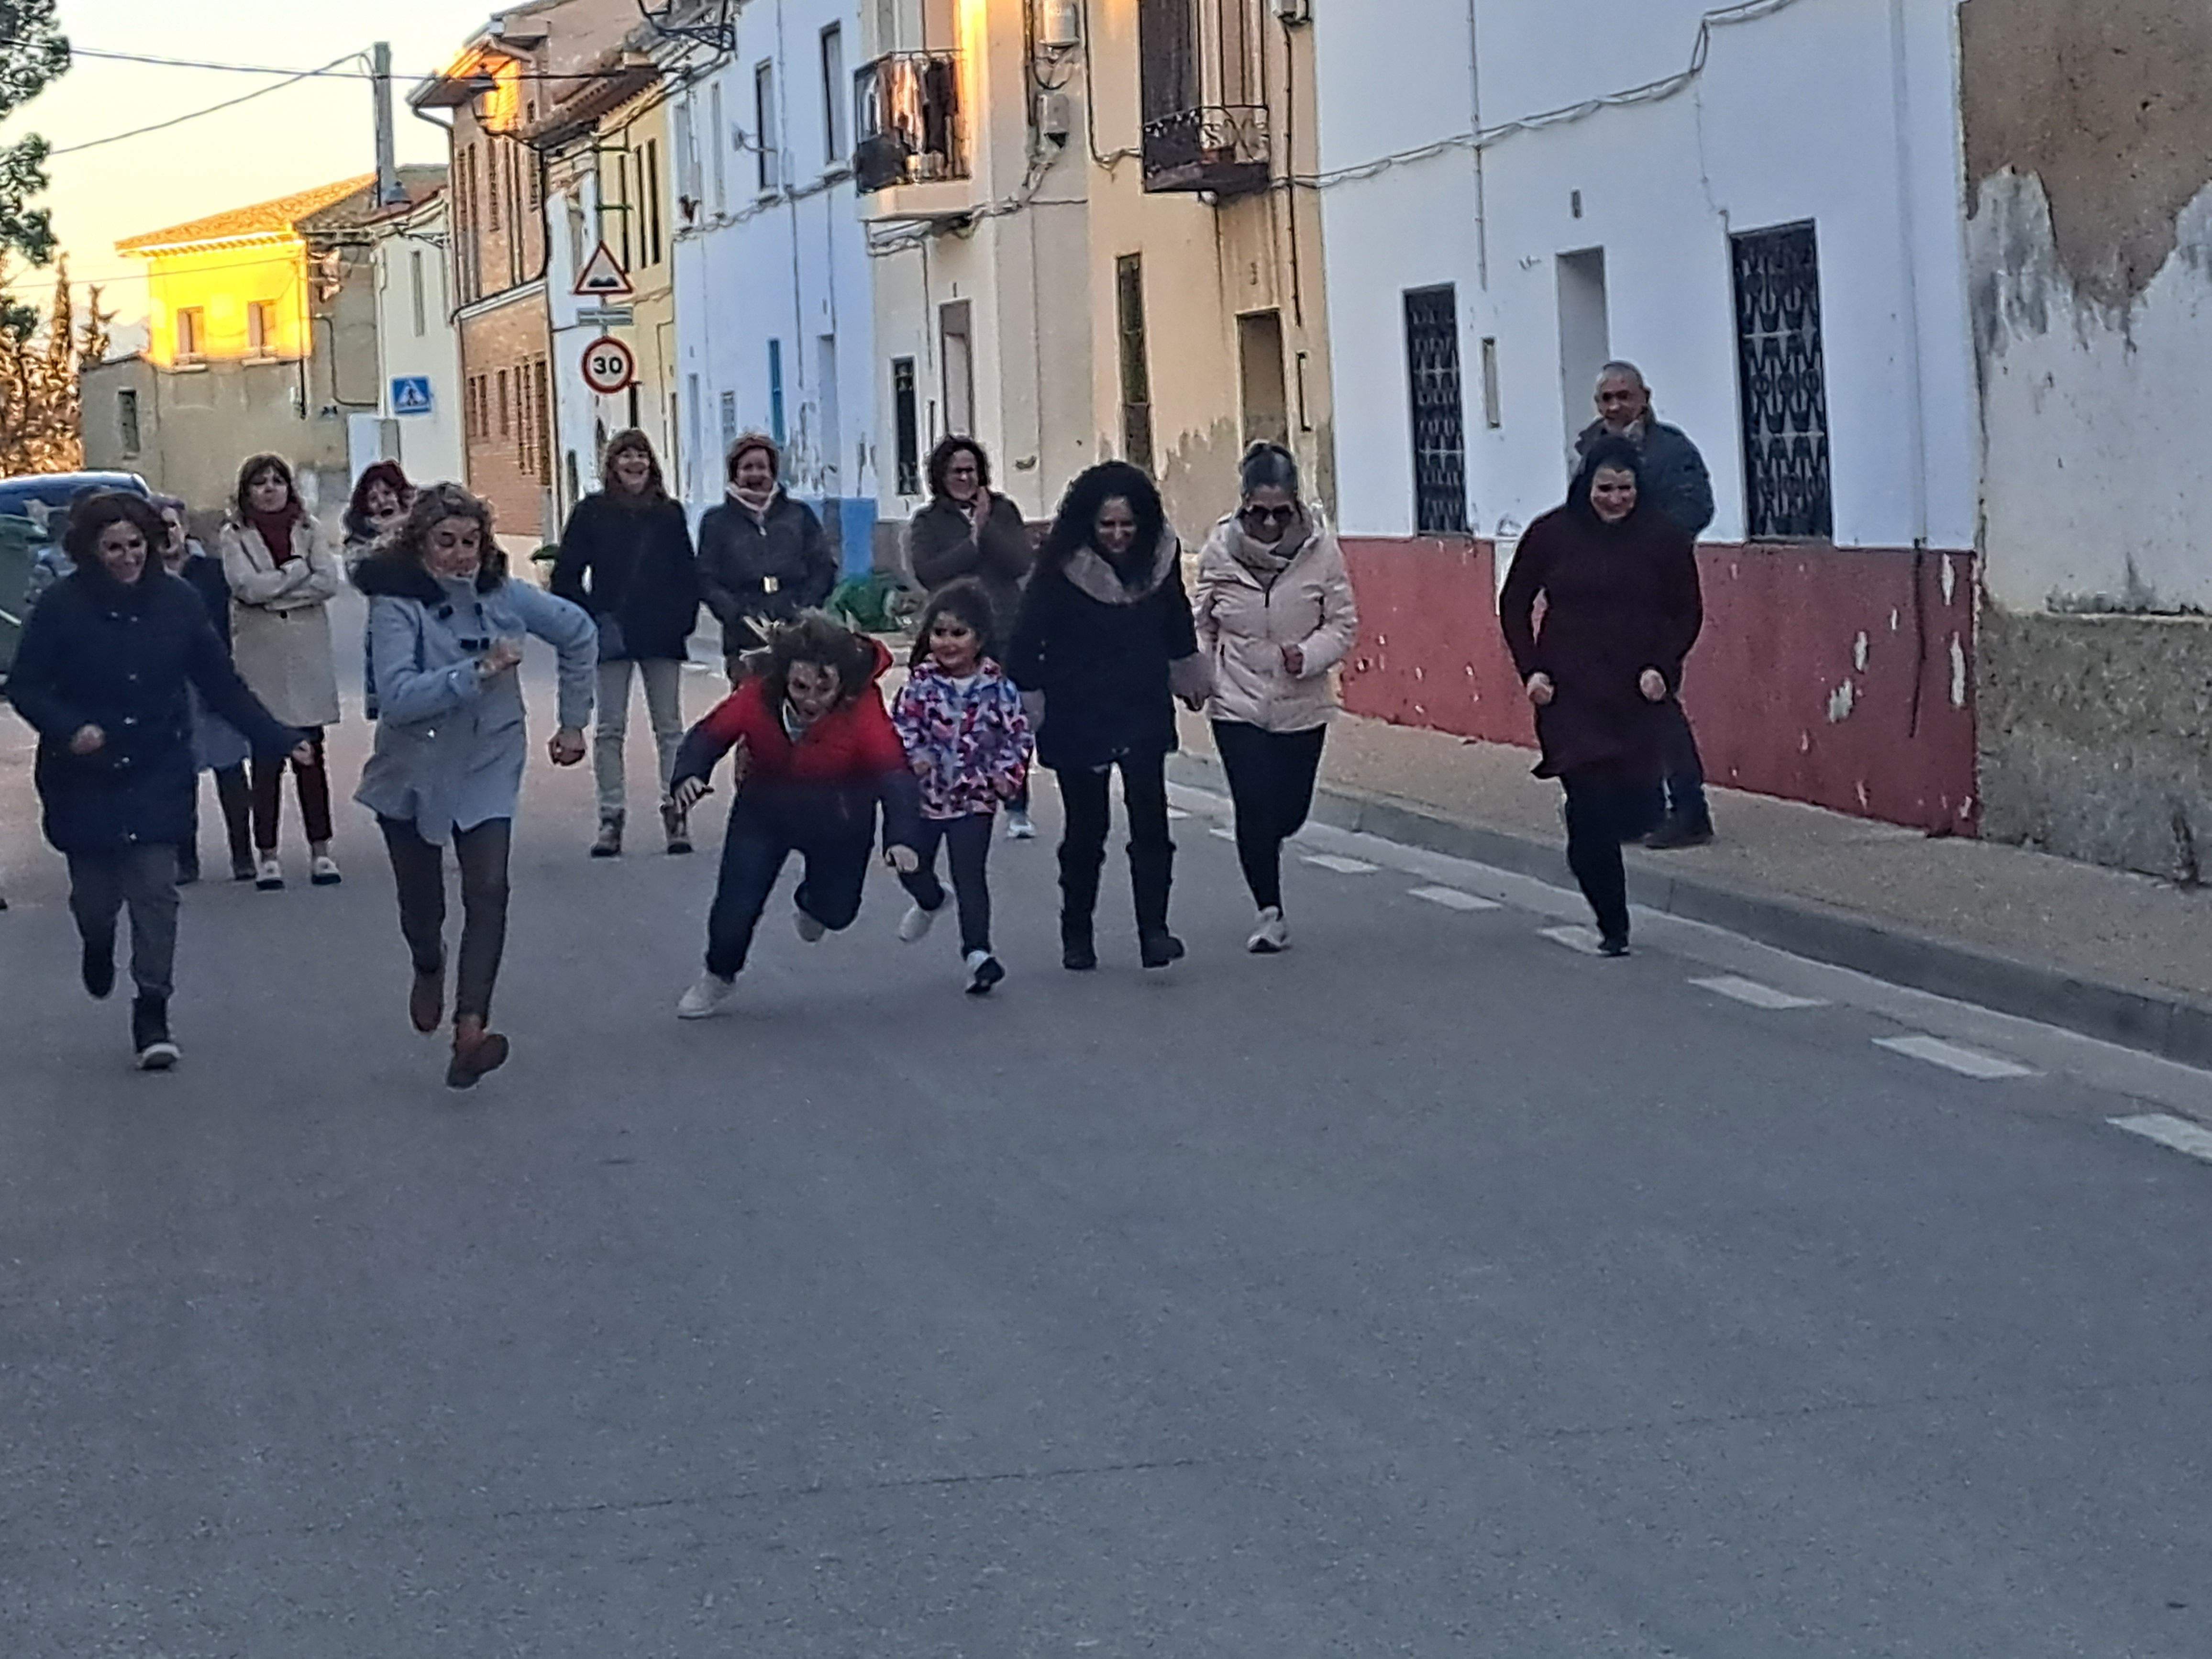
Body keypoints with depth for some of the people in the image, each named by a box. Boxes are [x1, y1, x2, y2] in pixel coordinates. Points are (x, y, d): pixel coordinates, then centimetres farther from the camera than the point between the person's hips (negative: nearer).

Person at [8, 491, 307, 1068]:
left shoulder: (177, 602, -4)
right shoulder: (63, 606, -9)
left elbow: (222, 684, 2)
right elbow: (25, 686, -5)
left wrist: (278, 737, -4)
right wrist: (69, 729, -23)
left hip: (158, 777, 1)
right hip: (85, 778, -1)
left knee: (156, 891, -6)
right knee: (95, 895, 6)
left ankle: (152, 1014, 3)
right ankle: (98, 945, 44)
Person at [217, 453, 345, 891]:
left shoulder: (310, 530, 7)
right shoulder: (234, 536, 1)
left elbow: (329, 582, -6)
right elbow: (248, 587, -13)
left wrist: (273, 589, -10)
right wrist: (299, 570, -6)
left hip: (308, 654, 2)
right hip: (259, 656, -2)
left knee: (311, 755, 5)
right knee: (266, 758, -1)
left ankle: (320, 849, 12)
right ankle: (266, 854, 6)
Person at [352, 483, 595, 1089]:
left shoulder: (502, 595, -7)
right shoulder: (397, 604, -18)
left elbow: (579, 634, 10)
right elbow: (396, 695, -30)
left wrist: (573, 721, 11)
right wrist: (478, 672, -38)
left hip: (487, 769, 1)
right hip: (412, 772, -1)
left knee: (488, 891, -17)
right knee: (420, 899, 12)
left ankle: (471, 1029, -23)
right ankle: (429, 970, 48)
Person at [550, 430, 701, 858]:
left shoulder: (670, 514, 6)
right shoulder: (592, 512, 0)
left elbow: (688, 575, 10)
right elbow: (566, 575, 0)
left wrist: (683, 620, -3)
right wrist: (592, 619, -9)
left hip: (662, 635, 1)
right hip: (612, 637, -1)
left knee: (669, 727, 3)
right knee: (610, 729, 1)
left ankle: (675, 811, 8)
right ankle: (611, 818, 4)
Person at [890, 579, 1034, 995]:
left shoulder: (997, 687, -8)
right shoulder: (922, 683, -7)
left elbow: (1018, 735, -3)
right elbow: (902, 724, -5)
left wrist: (1008, 773, -15)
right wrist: (914, 756, -22)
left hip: (974, 797, -2)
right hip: (925, 793, 2)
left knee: (970, 874, -7)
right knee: (912, 865, 14)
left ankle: (977, 951, -6)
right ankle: (930, 902, 48)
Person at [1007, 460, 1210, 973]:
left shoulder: (1161, 557, -3)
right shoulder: (1062, 569, -13)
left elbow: (1177, 624, 13)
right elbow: (1028, 639, -11)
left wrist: (1190, 678, 19)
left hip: (1144, 714, 2)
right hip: (1078, 718, -2)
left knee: (1150, 821, -10)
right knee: (1085, 829, 7)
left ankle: (1154, 931, -10)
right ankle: (1077, 935, 21)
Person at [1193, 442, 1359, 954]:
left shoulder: (1321, 549, -8)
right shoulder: (1220, 550, -6)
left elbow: (1344, 625, -3)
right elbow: (1201, 625, 6)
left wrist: (1309, 654, -22)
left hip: (1302, 706, 1)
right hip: (1237, 705, -1)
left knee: (1289, 812, 8)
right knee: (1254, 809, -9)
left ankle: (1262, 850, 45)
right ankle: (1270, 913, 5)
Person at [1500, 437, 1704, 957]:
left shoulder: (1664, 537, 0)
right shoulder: (1551, 534, 0)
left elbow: (1688, 613, 8)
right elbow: (1514, 605, 10)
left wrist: (1663, 667, -6)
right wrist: (1531, 669, -1)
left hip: (1638, 697, 1)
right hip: (1568, 696, -1)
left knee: (1630, 796, -1)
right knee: (1591, 804, -11)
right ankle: (1613, 925, -2)